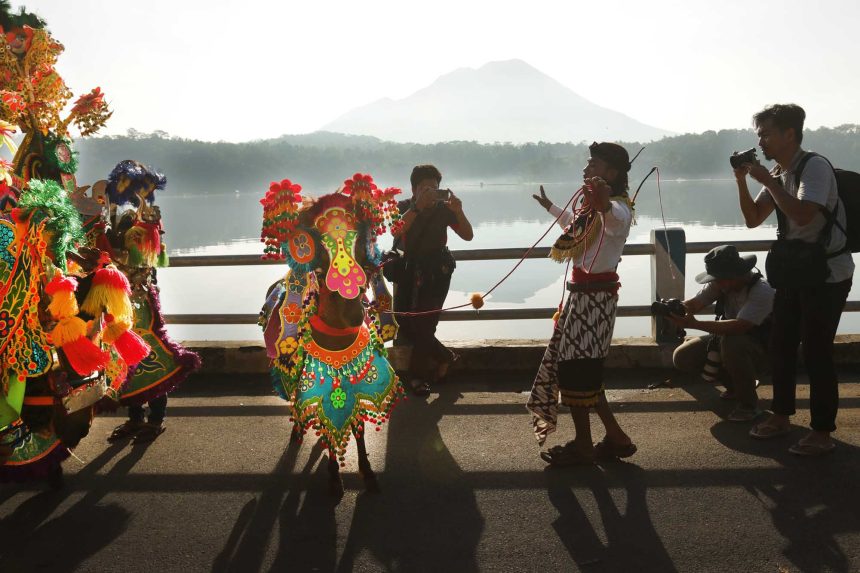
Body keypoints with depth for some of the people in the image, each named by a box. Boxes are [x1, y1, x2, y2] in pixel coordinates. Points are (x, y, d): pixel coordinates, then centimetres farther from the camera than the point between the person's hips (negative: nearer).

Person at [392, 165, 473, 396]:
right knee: (404, 324, 0)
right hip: (408, 269, 2)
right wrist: (417, 207, -34)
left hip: (436, 271, -2)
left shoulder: (443, 209, -3)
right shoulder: (403, 208, -2)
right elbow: (396, 231, -23)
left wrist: (458, 211, -22)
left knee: (423, 324, -13)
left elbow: (468, 236, -5)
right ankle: (444, 357, 20)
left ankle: (418, 375, 4)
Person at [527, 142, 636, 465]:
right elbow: (576, 229, 38)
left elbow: (616, 219, -43)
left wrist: (603, 204, -66)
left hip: (595, 296, -10)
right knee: (584, 370, 13)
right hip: (584, 293, 10)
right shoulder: (593, 206, 16)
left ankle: (583, 445, 10)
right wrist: (550, 207, 50)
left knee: (574, 369, -4)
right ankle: (616, 438, 22)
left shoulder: (617, 208, -15)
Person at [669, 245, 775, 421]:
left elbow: (738, 327, -40)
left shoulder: (762, 292, -29)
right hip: (726, 338, 7)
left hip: (758, 346, -7)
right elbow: (693, 304, -14)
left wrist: (695, 324, -46)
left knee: (730, 342, -39)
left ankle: (749, 405, -19)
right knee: (682, 357, -7)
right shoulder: (720, 284, -9)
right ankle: (733, 384, 15)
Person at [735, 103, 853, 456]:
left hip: (826, 272, -8)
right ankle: (780, 417, 27)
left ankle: (822, 433, 6)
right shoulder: (778, 173, 7)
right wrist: (742, 182, -5)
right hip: (795, 269, 9)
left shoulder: (815, 166, -18)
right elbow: (753, 219, 9)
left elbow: (803, 214, -32)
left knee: (816, 351, -5)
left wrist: (767, 181, -25)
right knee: (781, 345, 13)